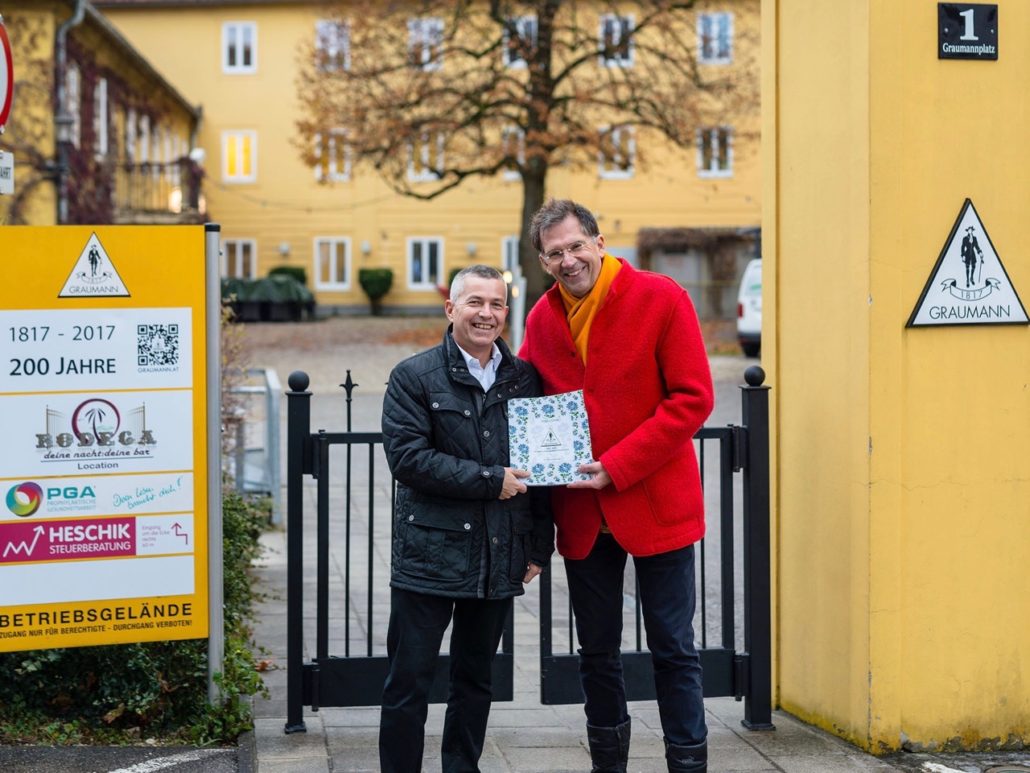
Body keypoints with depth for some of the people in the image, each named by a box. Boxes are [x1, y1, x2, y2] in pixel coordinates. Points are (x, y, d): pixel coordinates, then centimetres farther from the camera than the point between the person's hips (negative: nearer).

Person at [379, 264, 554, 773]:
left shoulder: (523, 379, 9)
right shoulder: (414, 377, -3)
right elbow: (407, 457, -14)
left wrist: (539, 546, 8)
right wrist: (489, 481, -16)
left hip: (499, 559, 4)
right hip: (429, 555, -4)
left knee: (475, 682, 14)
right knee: (409, 683, 0)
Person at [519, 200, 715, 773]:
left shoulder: (661, 298, -9)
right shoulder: (541, 319, 5)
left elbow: (693, 398, -13)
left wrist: (618, 466, -18)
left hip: (656, 504, -4)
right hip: (582, 513, 5)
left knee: (674, 651, 2)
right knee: (597, 653, 14)